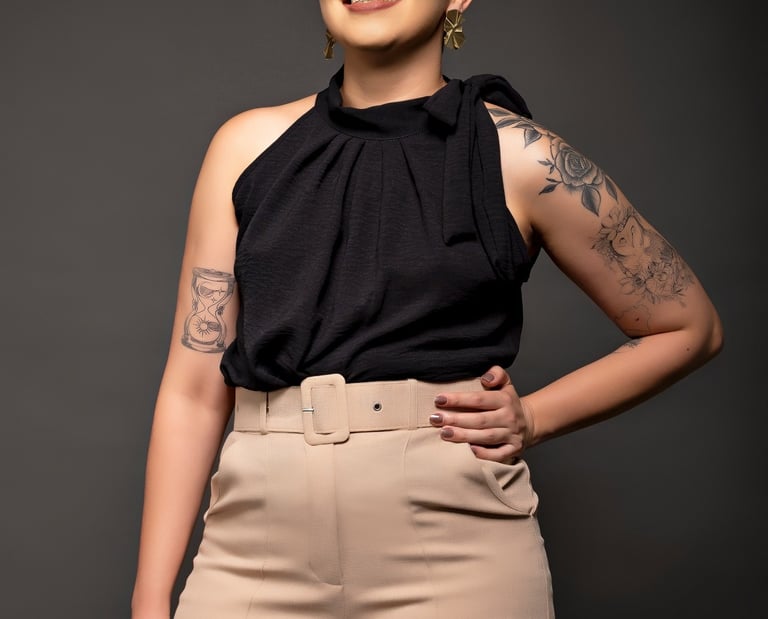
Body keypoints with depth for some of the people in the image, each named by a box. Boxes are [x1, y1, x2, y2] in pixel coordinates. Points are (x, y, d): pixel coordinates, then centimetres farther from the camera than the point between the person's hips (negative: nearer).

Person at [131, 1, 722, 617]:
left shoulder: (519, 156, -2)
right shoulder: (250, 145, 4)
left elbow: (689, 326, 8)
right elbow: (194, 388, 4)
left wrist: (532, 419, -3)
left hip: (451, 551, -2)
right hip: (257, 546, 2)